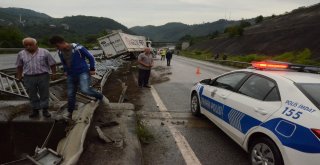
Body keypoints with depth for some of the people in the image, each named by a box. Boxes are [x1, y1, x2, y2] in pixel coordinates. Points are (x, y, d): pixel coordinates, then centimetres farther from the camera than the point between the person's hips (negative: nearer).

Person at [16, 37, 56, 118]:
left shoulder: (44, 52, -3)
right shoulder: (21, 54, 5)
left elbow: (52, 64, 1)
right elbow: (19, 66, 16)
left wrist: (53, 73, -3)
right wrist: (19, 75, 15)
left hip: (43, 76, -2)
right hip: (28, 78, 2)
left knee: (44, 94, 4)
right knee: (32, 95, 9)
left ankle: (45, 110, 15)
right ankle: (35, 110, 22)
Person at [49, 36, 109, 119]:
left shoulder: (78, 48, -18)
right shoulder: (60, 52, 0)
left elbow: (90, 57, -8)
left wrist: (92, 69, -5)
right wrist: (65, 71, 15)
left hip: (83, 73, -5)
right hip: (71, 75, 5)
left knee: (85, 90, -26)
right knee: (70, 94, 7)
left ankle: (100, 97, -2)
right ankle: (69, 113, 24)